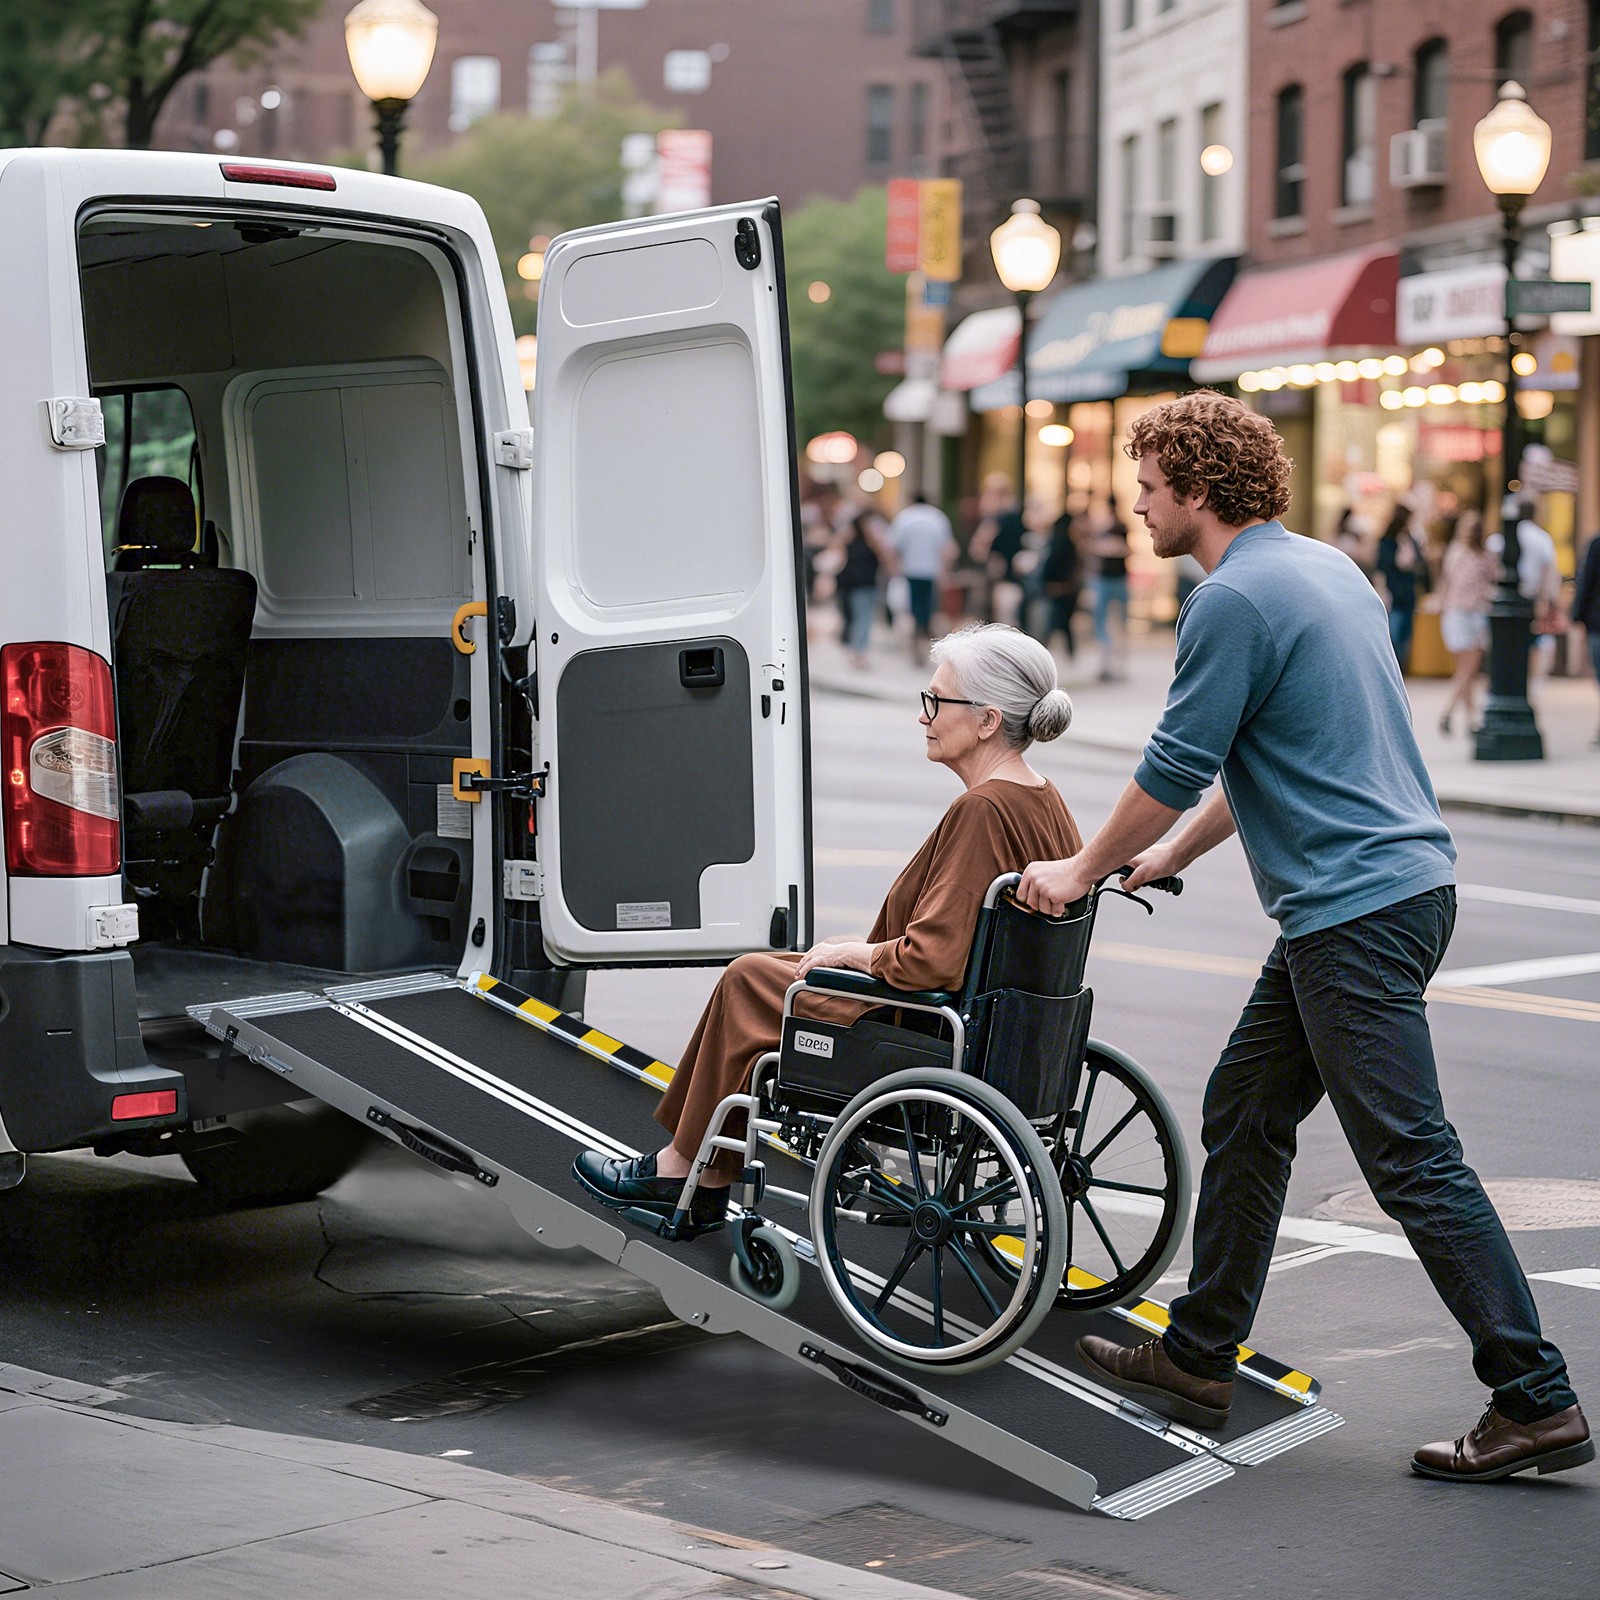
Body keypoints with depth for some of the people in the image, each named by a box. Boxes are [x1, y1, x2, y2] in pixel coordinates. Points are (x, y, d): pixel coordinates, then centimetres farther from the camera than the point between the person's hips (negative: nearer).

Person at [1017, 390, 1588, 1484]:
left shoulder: (1235, 600, -14)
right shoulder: (1326, 568, 16)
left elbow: (1176, 768, -10)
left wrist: (1082, 870, 5)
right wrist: (1177, 852, 31)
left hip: (1356, 912, -10)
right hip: (1404, 885, 10)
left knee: (1413, 1161, -7)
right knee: (1245, 1112, 16)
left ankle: (1539, 1404, -4)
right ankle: (1199, 1361, 24)